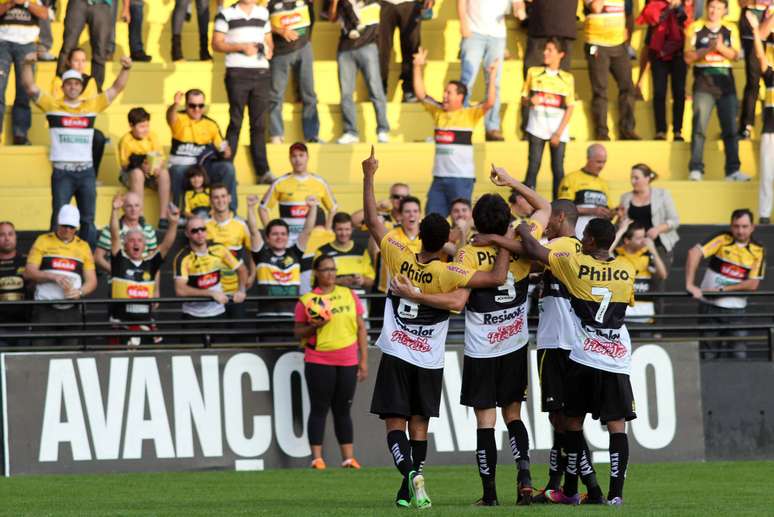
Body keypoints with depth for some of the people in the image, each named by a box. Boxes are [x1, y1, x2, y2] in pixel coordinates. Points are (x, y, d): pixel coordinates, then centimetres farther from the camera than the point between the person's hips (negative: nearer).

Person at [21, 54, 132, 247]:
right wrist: (28, 64, -21)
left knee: (88, 218, 8)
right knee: (59, 218, -1)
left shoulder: (92, 105, 8)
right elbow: (30, 86, -5)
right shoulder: (52, 105, 2)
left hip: (86, 171, 3)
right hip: (62, 172, -3)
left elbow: (116, 88, 10)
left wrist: (125, 69, -6)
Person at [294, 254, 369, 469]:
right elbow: (297, 331, 4)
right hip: (319, 362, -3)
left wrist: (364, 360, 7)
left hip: (347, 363, 3)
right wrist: (314, 327, -16)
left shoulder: (350, 295, 8)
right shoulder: (306, 300, 0)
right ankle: (317, 458, 0)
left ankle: (348, 458, 9)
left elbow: (361, 329, 11)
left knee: (343, 410, 7)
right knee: (319, 409, -1)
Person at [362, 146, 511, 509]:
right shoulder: (448, 274, -14)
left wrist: (368, 178, 5)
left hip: (396, 356, 0)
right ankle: (408, 493, 6)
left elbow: (372, 221, -2)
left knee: (395, 423, -2)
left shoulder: (399, 259, -10)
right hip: (429, 362, 0)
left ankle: (411, 473, -28)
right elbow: (497, 278, -17)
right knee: (419, 425, 10)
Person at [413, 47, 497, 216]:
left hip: (462, 178, -6)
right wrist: (418, 67, 8)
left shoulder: (469, 114, -4)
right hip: (439, 177, 6)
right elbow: (421, 94, 13)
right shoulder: (438, 112, 11)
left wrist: (492, 76, -22)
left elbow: (489, 102, -17)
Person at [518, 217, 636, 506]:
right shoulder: (626, 271, 4)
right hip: (618, 359, 2)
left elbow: (533, 249, 2)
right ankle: (615, 492, -9)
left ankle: (571, 491, 13)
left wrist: (523, 230, 21)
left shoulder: (574, 265, -5)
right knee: (617, 424, -1)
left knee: (573, 422, 11)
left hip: (583, 358, -2)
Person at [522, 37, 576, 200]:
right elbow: (524, 99, 11)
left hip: (559, 130, 0)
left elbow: (570, 107, 3)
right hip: (537, 127, 0)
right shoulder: (534, 73, 8)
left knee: (558, 169, -1)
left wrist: (559, 132, -6)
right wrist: (530, 101, -14)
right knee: (533, 167, -6)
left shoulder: (567, 78, 6)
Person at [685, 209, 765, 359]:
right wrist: (690, 285, -25)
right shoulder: (723, 239, -6)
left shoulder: (758, 251, -1)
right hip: (710, 307, -1)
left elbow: (753, 284, -6)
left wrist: (722, 289, -12)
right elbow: (695, 252, -17)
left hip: (736, 310, 1)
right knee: (708, 356, 3)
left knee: (739, 356, -3)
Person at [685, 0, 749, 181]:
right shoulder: (695, 28, 5)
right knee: (699, 127, -10)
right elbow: (689, 57, -1)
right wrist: (708, 49, -14)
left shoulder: (730, 30, 11)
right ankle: (696, 169, -10)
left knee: (731, 129, 0)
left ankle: (733, 170, 3)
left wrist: (720, 47, -16)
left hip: (725, 81, 3)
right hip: (703, 80, -2)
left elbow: (734, 55, 1)